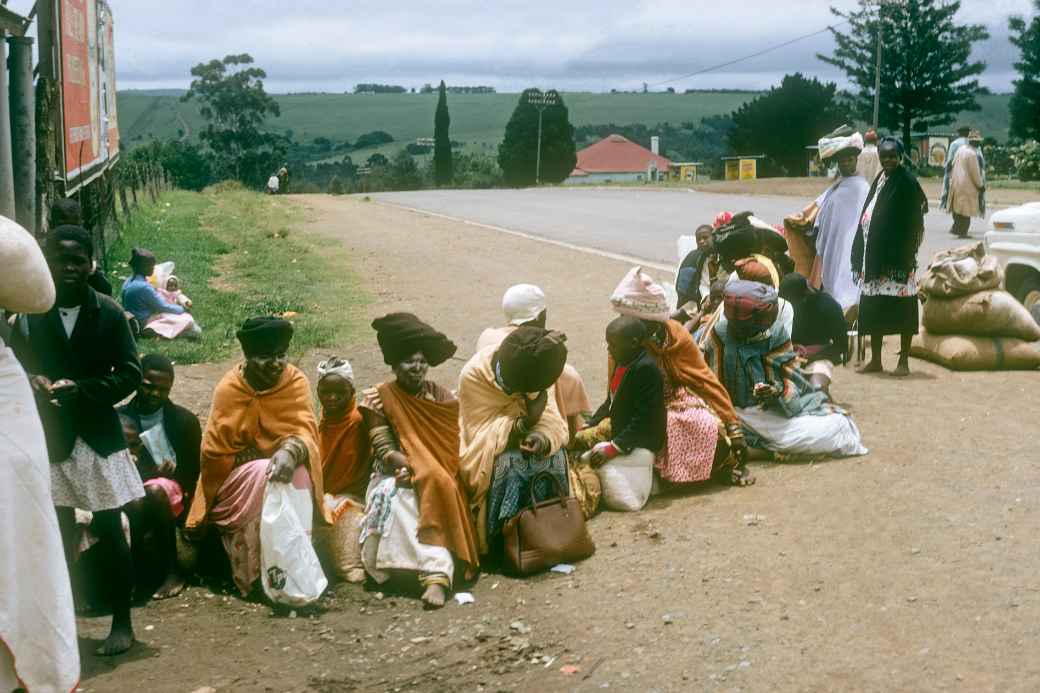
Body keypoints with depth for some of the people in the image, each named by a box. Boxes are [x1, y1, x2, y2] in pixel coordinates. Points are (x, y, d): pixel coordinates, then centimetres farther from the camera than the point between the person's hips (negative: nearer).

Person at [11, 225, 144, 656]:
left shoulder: (109, 313, -6)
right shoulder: (28, 313, -4)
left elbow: (131, 374, -5)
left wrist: (80, 389, -17)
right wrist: (33, 382, -18)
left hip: (98, 437, -1)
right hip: (48, 438, 1)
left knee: (109, 530, 4)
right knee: (58, 533, 9)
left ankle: (122, 623, 15)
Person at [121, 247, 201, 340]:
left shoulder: (128, 281, 1)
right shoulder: (143, 287, -26)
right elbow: (162, 307, -17)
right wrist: (181, 309, -2)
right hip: (146, 324, -10)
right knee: (187, 320, -13)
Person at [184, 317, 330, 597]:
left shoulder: (296, 382, -9)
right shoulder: (229, 389, -15)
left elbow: (305, 431, -20)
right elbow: (214, 455, -10)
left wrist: (291, 452, -42)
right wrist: (263, 456, -16)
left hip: (284, 465, 2)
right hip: (237, 476, -2)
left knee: (298, 474, -30)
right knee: (262, 476, -33)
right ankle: (254, 576, -24)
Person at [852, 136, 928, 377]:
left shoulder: (907, 182, -9)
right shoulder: (880, 181, 14)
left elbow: (911, 223, -13)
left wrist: (904, 259, -18)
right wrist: (861, 254, 12)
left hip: (895, 255, -8)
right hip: (873, 253, 8)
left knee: (902, 309, 0)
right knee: (872, 308, 11)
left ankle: (904, 361, 6)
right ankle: (875, 360, 19)